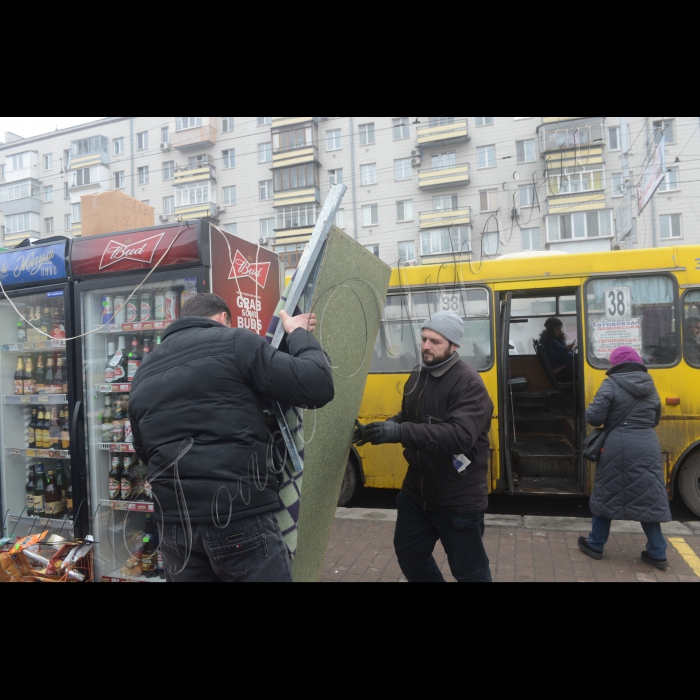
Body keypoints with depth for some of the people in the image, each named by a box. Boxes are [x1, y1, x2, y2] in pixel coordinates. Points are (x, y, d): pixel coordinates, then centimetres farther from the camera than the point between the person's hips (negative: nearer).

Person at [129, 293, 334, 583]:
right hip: (241, 518, -6)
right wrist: (300, 334, 6)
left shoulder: (144, 374, 14)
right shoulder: (234, 343, -5)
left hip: (174, 521, 6)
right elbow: (317, 388, -10)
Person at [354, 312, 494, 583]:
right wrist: (390, 426, -5)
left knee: (469, 571, 10)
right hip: (416, 492, 8)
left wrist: (399, 432, -41)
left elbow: (460, 435, -35)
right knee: (408, 552, 22)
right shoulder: (418, 375, 5)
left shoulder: (468, 383, -21)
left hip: (458, 500, -7)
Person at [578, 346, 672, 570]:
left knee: (607, 495, 9)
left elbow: (594, 417, -14)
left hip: (618, 448, -4)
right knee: (648, 497, 13)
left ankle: (596, 545, 21)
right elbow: (655, 420, 19)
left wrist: (609, 418, 6)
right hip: (647, 448, 4)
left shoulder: (611, 384, -9)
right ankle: (657, 553, 20)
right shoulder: (650, 387, 9)